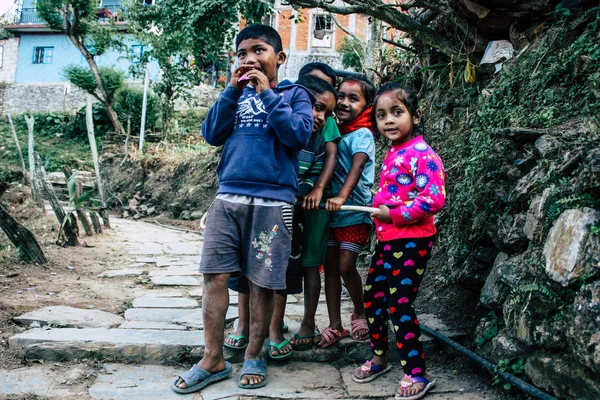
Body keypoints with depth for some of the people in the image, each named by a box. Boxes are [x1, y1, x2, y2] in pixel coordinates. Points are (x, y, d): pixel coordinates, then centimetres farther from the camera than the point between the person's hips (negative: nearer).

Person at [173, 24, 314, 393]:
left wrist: (267, 93, -10)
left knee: (262, 282, 3)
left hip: (273, 202, -3)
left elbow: (299, 135, -12)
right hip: (228, 197, 4)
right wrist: (233, 91, -3)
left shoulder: (295, 94, 6)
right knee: (215, 275, 1)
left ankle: (255, 355, 22)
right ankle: (213, 360, 14)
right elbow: (211, 134, 5)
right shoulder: (238, 94, 16)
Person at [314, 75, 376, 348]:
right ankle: (335, 326, 16)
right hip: (331, 213, 6)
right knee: (330, 267, 6)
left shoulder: (362, 135, -11)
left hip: (355, 214, -6)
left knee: (345, 266, -7)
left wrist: (341, 197, -42)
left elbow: (357, 166, -27)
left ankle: (360, 313, 20)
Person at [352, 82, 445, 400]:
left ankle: (416, 374, 11)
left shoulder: (421, 154, -16)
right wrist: (378, 213, 7)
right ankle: (379, 357, 34)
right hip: (387, 239, 9)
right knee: (372, 297, 15)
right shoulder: (391, 154, 11)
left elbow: (434, 199, -25)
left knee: (398, 305, -5)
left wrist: (393, 214, -19)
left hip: (412, 241, -9)